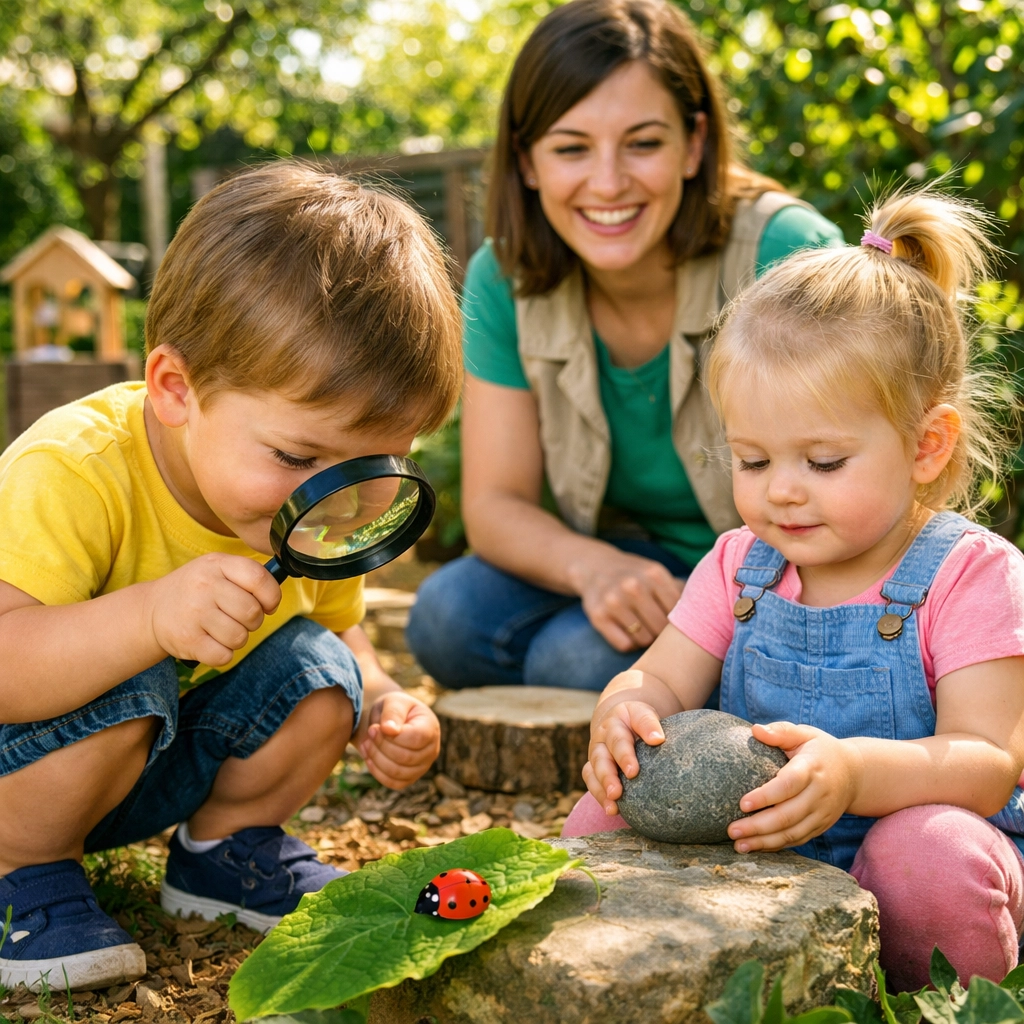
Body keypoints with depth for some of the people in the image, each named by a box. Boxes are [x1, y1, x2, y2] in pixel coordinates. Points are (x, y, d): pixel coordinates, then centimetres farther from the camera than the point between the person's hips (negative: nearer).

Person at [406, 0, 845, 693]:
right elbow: (495, 503, -8)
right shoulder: (504, 280, -8)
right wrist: (594, 566, -30)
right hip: (630, 571, 5)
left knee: (583, 659, -29)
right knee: (449, 618, -22)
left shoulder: (788, 254, -21)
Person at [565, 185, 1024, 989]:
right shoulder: (740, 565, 4)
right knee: (606, 813, -16)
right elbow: (660, 682, -1)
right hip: (752, 855, 4)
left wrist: (854, 771, -42)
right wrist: (624, 715, -28)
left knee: (929, 849, -35)